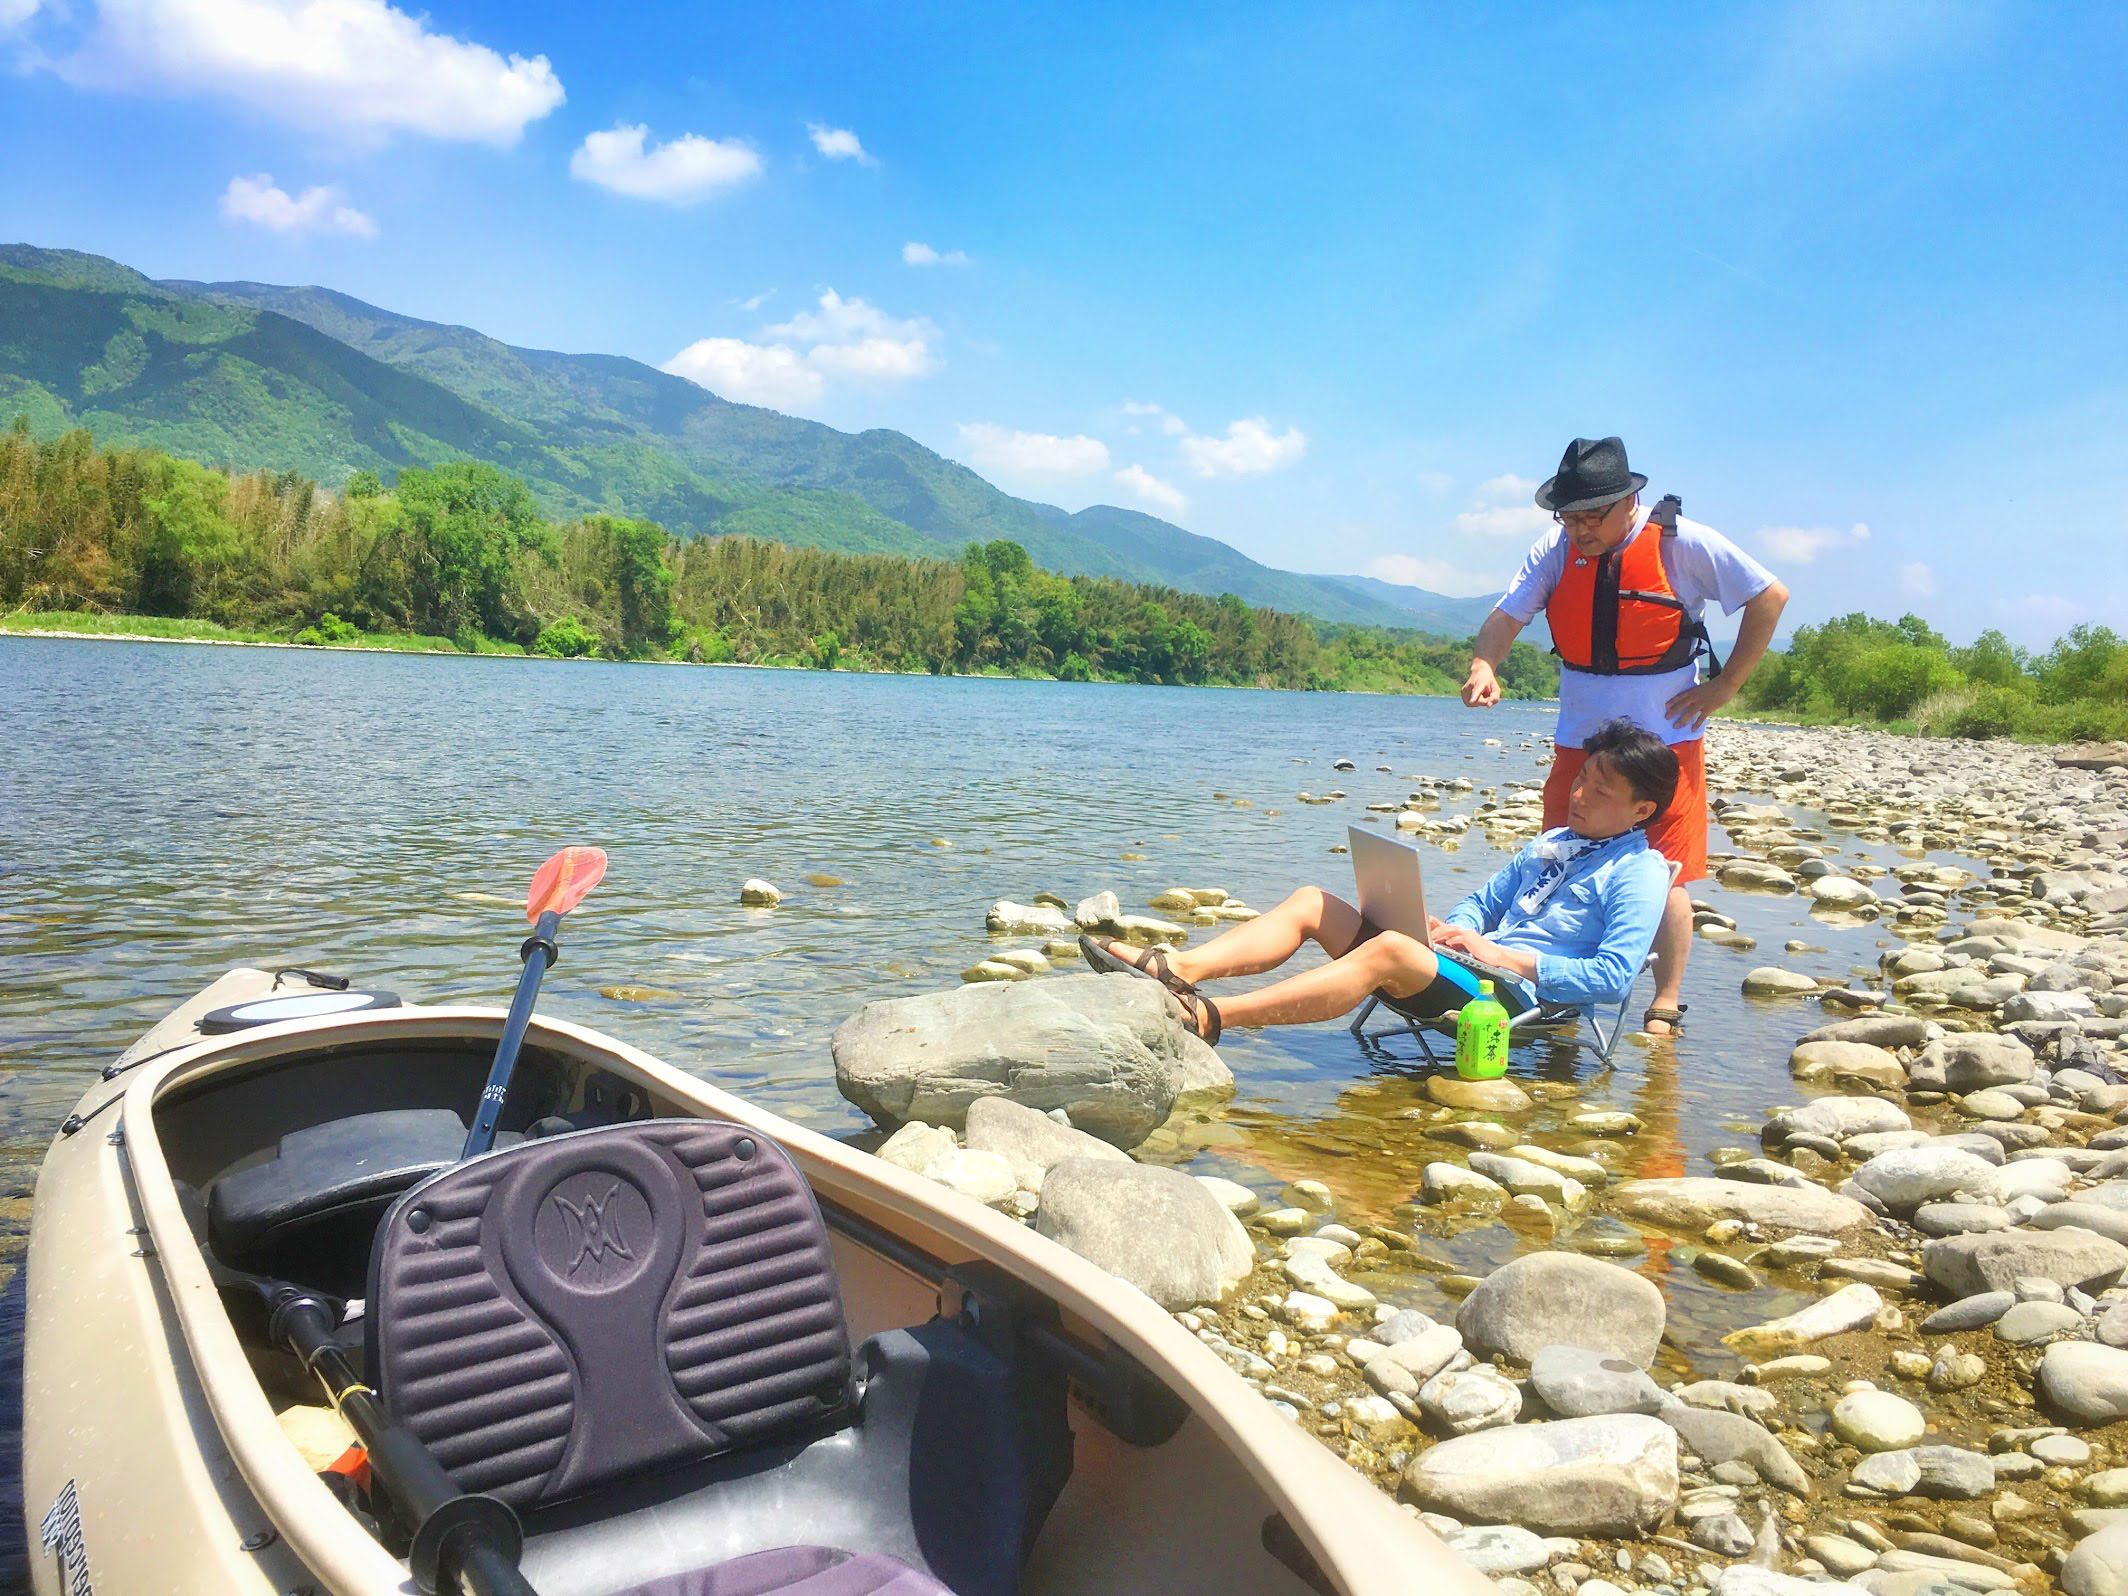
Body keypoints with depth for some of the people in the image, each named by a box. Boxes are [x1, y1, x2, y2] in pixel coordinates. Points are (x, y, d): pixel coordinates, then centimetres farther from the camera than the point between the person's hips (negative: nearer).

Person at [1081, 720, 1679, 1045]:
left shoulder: (1638, 874, -1)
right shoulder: (1551, 845, 24)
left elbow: (1615, 977, -14)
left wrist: (1511, 958, -15)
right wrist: (1451, 931, 7)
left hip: (1514, 996, -8)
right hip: (1471, 969, 9)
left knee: (1389, 948, -36)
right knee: (1310, 903, -5)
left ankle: (1210, 1017, -45)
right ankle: (1174, 968, -23)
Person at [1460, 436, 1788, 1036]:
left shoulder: (1682, 544, -12)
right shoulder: (1556, 551, -3)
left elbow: (1770, 597, -3)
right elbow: (1506, 616, -7)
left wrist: (1726, 685, -5)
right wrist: (1483, 665, -29)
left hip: (1665, 741, -4)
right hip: (1579, 740, 4)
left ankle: (1666, 1008, 9)